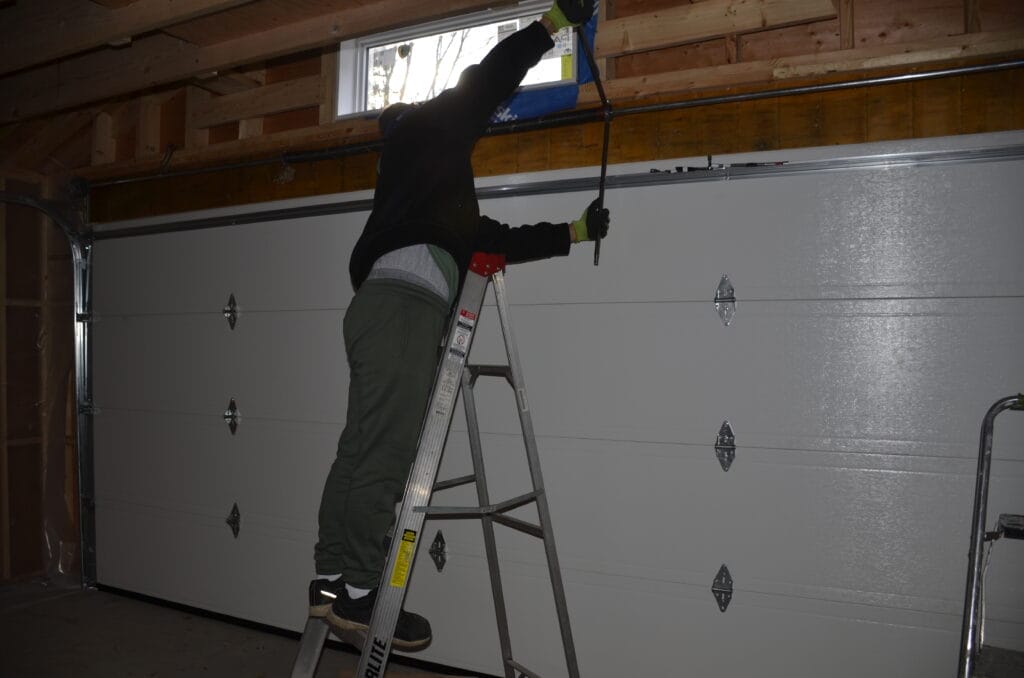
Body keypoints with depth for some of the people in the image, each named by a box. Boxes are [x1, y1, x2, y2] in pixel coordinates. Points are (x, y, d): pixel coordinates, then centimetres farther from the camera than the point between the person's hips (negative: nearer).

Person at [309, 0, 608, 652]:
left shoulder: (445, 195, 37)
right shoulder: (422, 130, 16)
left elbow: (495, 240, 37)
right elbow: (486, 81, 10)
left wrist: (576, 230, 41)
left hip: (391, 306, 9)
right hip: (401, 300, -9)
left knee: (364, 449, 2)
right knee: (386, 450, -14)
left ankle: (333, 583, 3)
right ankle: (357, 594, -13)